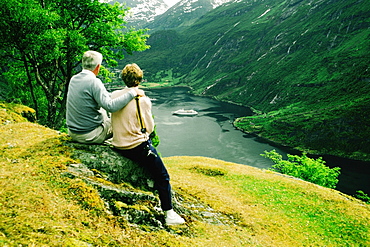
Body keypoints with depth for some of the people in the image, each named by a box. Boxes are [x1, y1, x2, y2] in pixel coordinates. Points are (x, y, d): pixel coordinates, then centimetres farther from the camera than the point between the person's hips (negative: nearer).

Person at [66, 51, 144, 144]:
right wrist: (132, 92, -23)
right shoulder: (94, 82, -20)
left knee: (102, 110, 28)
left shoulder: (73, 79, 5)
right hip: (89, 135, -8)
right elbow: (110, 106, -29)